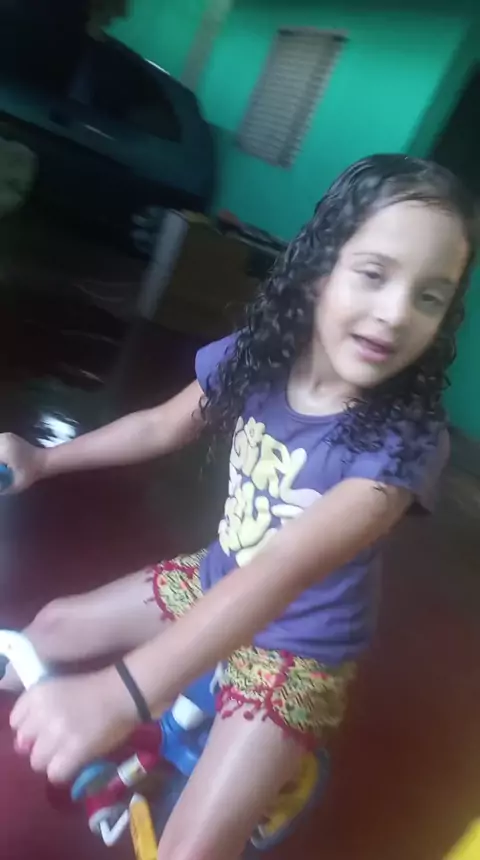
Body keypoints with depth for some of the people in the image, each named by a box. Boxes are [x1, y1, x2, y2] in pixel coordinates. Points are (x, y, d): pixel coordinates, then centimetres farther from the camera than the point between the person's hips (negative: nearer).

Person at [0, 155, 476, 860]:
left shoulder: (406, 438, -29)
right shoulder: (255, 356, -16)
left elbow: (286, 569, -41)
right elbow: (162, 426, 2)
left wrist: (118, 694, -49)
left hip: (298, 651, -4)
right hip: (211, 585, 5)